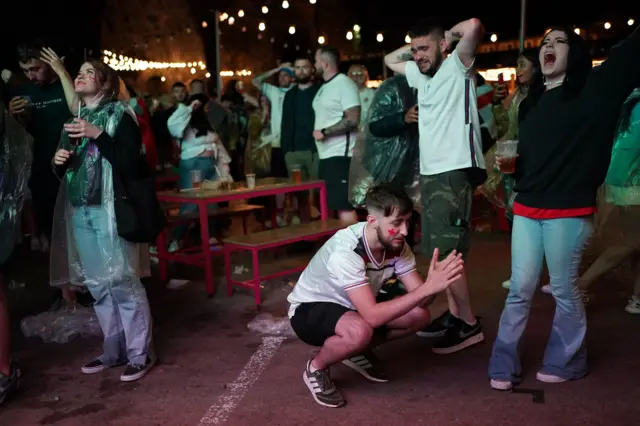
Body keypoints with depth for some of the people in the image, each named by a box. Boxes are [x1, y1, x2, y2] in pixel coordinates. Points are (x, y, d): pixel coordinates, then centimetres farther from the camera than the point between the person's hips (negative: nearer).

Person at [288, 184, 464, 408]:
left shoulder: (396, 245, -14)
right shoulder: (345, 252, -36)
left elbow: (419, 302, -16)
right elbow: (373, 316, -41)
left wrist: (434, 281, -39)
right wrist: (428, 288, -44)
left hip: (350, 307, 7)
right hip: (308, 310, -7)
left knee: (419, 316, -10)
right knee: (360, 330, -39)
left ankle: (358, 351, 12)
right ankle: (316, 368, -7)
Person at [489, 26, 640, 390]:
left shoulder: (595, 88, -2)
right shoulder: (532, 101, 15)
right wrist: (509, 164, 4)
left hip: (568, 210, -5)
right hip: (527, 208, 5)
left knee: (564, 289, 7)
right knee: (520, 289, 7)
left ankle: (566, 362, 26)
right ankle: (504, 365, 16)